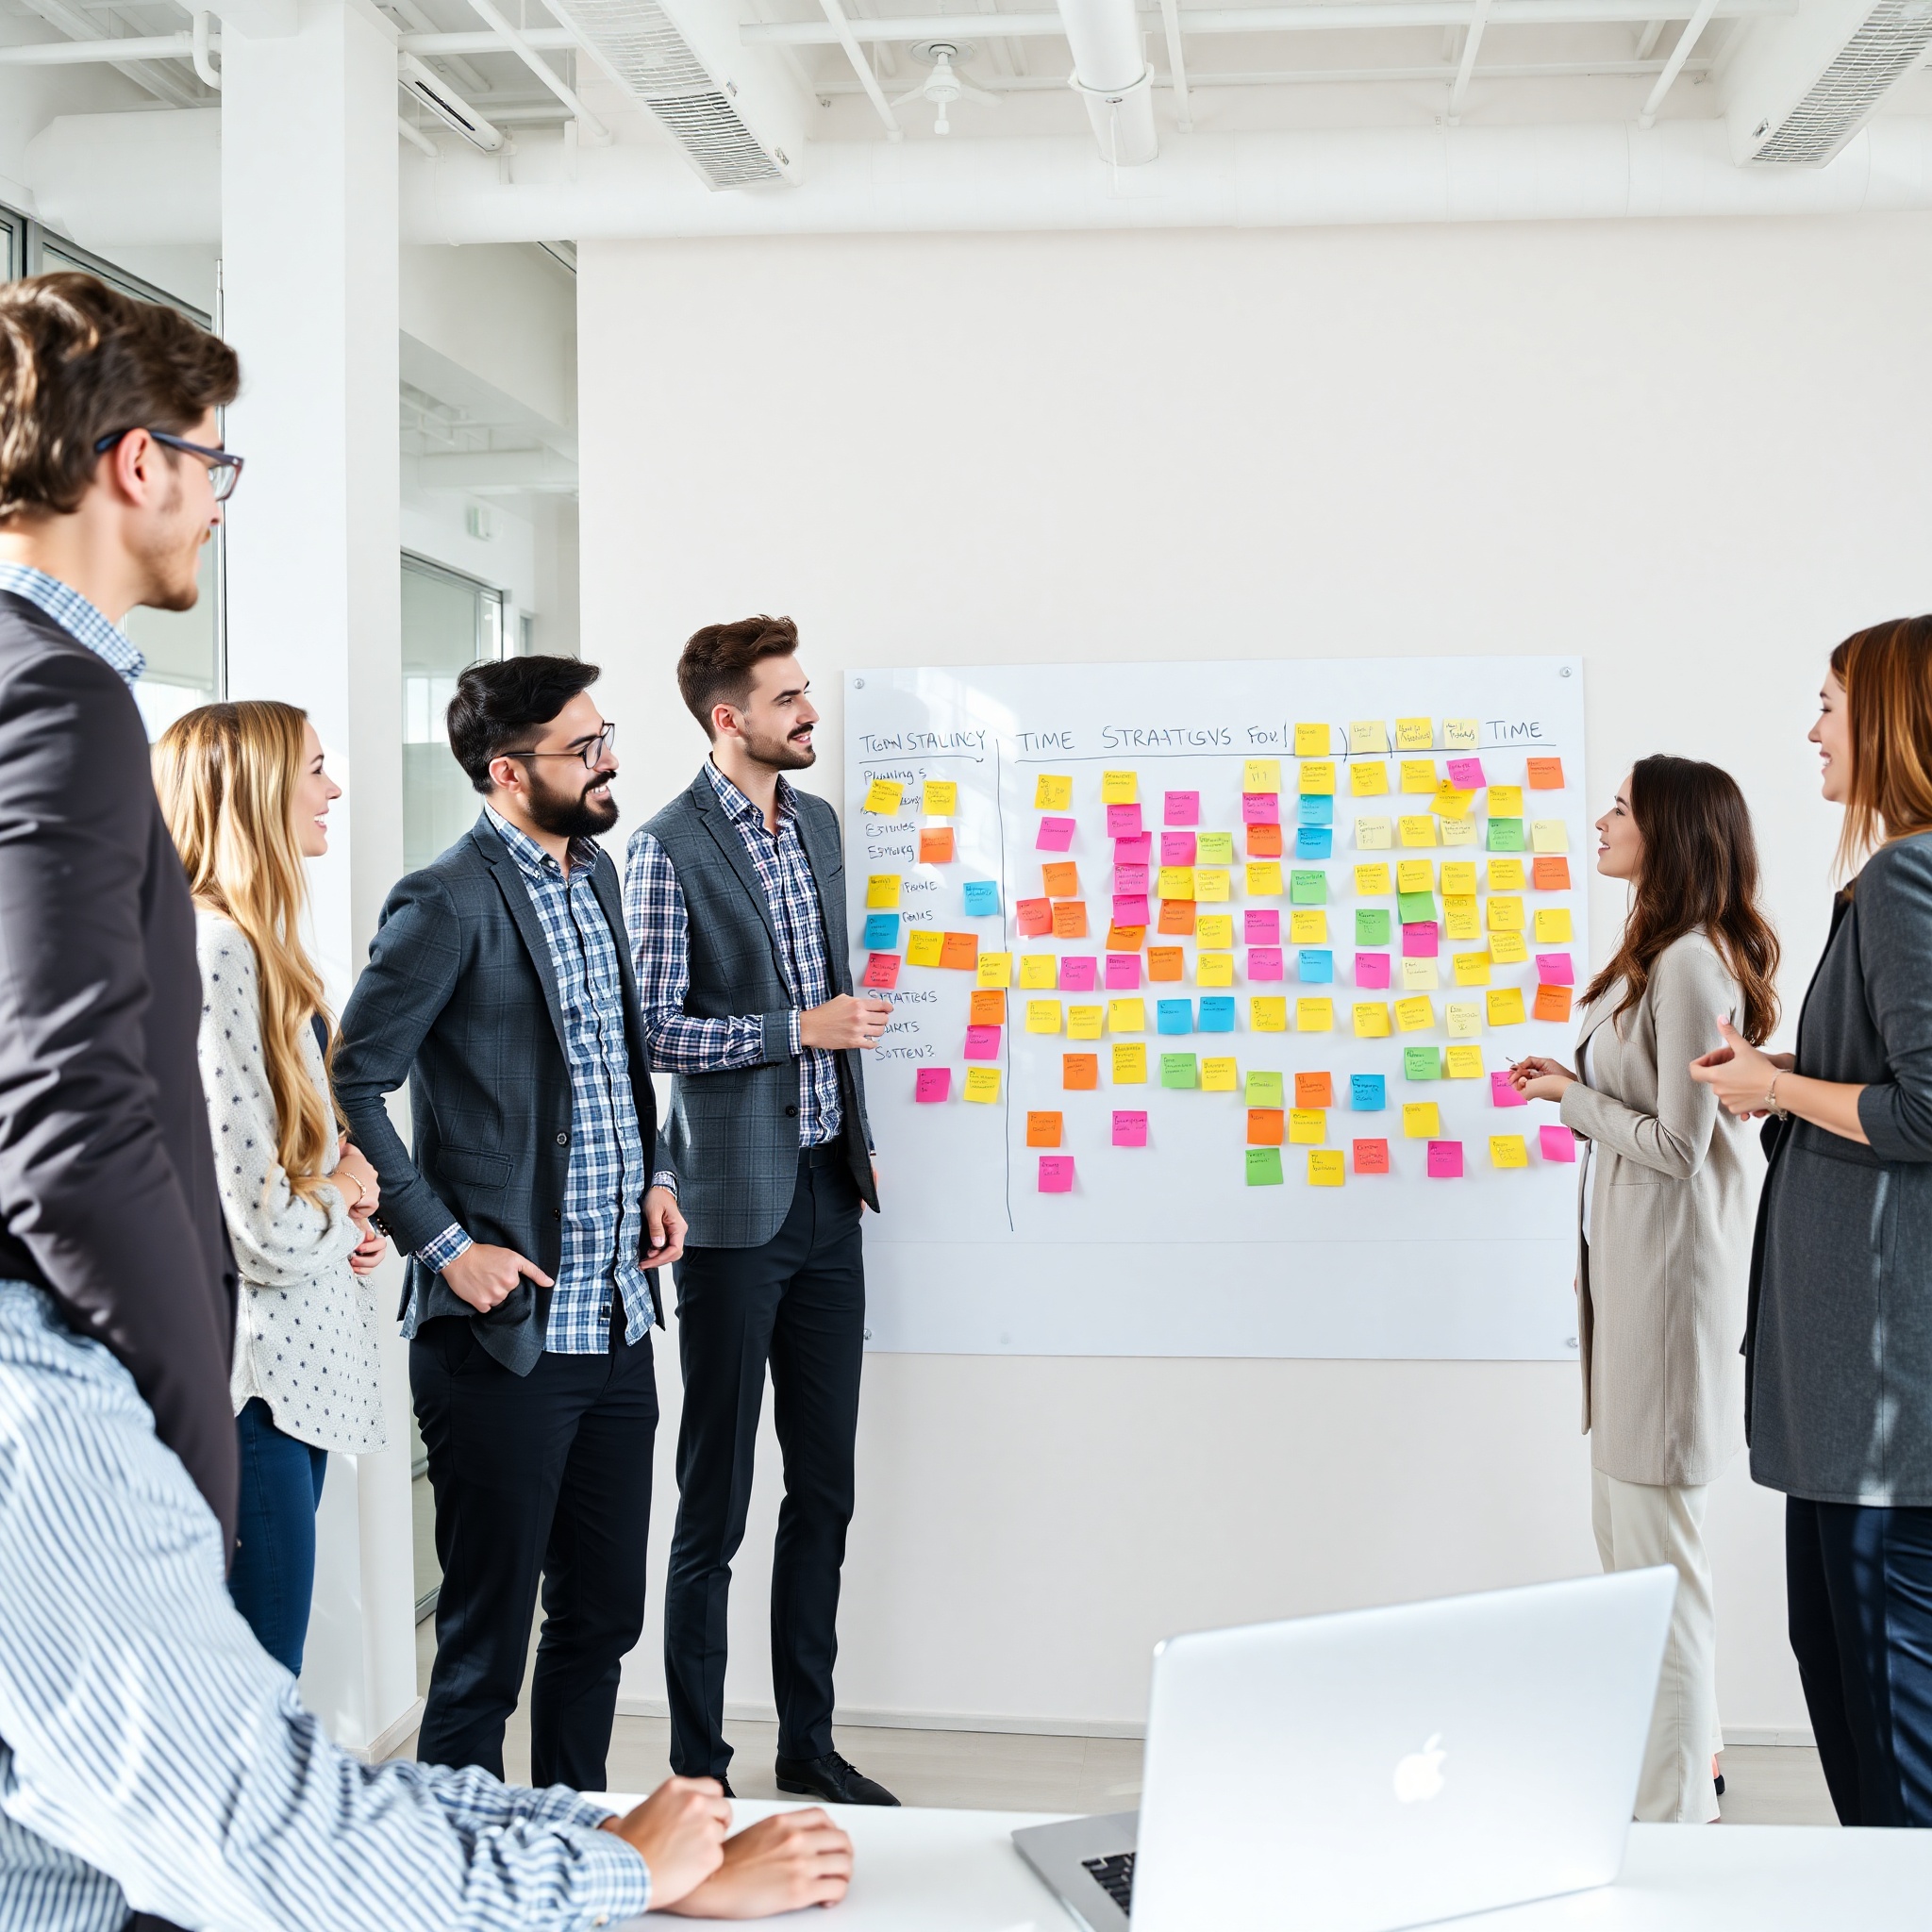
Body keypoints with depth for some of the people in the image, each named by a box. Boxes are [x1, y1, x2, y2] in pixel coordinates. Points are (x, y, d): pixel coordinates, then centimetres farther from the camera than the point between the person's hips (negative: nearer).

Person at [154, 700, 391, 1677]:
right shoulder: (212, 951, -18)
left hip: (294, 1364, 10)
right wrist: (342, 1197, -2)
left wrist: (332, 1206, 6)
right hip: (249, 1375, -10)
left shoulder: (250, 946, 14)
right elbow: (262, 1227, -22)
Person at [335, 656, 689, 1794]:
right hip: (504, 1334, -8)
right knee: (487, 1647, 4)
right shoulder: (450, 904, -14)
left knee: (605, 1615, 18)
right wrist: (445, 1246, -15)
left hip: (617, 1325, 8)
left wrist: (654, 1173, 9)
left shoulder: (597, 874, 12)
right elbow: (351, 1088, -13)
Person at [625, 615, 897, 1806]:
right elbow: (656, 1031, -15)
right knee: (716, 1506, 2)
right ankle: (698, 1770, 15)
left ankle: (810, 1743, 25)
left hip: (827, 1193, 7)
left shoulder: (820, 823, 12)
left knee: (826, 1489, 13)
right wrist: (799, 1028, -16)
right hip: (735, 1205, -7)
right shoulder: (669, 848, -11)